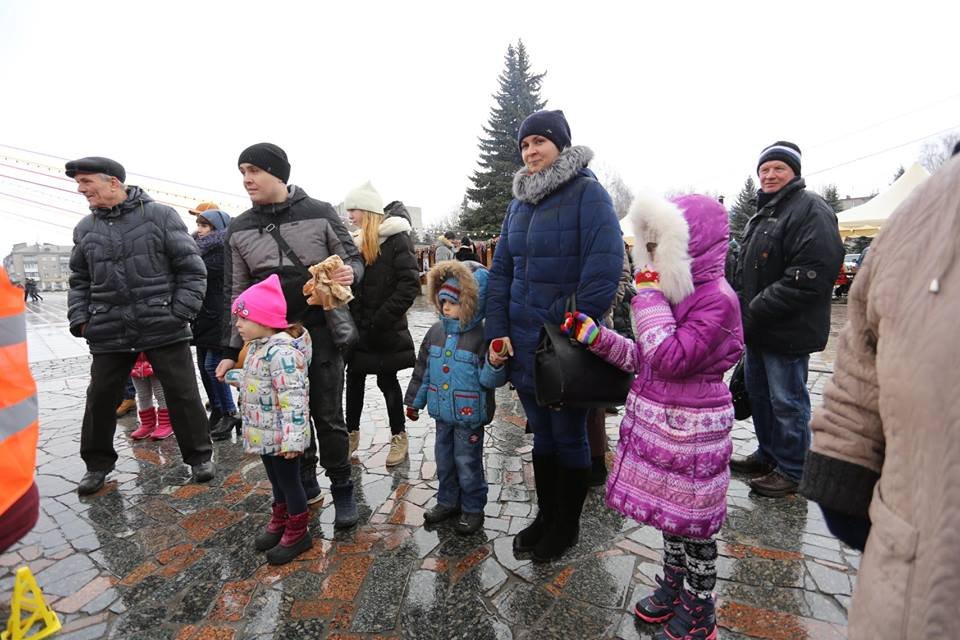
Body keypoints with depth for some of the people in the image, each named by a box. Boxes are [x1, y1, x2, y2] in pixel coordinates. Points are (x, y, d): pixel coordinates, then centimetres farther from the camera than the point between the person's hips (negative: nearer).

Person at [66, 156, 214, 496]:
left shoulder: (160, 215, -3)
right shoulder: (84, 229, 11)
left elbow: (191, 268, -4)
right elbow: (79, 281, 20)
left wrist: (181, 312, -11)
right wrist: (80, 320, 6)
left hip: (163, 328, -4)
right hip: (108, 333, 5)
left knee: (182, 394, 2)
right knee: (100, 398, 12)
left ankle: (199, 456, 19)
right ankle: (97, 462, 33)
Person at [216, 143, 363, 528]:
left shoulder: (319, 214, -3)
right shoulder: (239, 230, 6)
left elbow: (353, 259, 4)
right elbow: (236, 293, 9)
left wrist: (349, 272, -21)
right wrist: (231, 349, 6)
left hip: (320, 332, -3)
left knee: (328, 416, 2)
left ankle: (342, 491, 20)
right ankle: (305, 484, 31)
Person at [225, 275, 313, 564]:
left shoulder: (281, 352, -27)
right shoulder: (259, 346, 6)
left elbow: (294, 399, -31)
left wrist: (292, 439, -32)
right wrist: (234, 377, 31)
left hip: (280, 436, -10)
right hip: (264, 433, 10)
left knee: (289, 481, 8)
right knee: (276, 480, 25)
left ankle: (297, 533, 26)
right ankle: (279, 522, 45)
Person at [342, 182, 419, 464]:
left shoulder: (396, 239, -10)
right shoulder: (356, 240, 10)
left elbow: (410, 285, -17)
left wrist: (380, 319, -18)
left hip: (385, 330, -6)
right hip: (357, 327, 6)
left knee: (387, 380, 5)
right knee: (355, 378, 13)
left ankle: (399, 436, 23)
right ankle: (351, 433, 31)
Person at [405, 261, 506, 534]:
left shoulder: (482, 337, -18)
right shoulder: (436, 333, 1)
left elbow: (490, 380, -16)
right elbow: (423, 370, 11)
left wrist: (496, 365, -37)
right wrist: (414, 401, 16)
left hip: (469, 416, -6)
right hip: (442, 413, 6)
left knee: (468, 463, 9)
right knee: (444, 459, 20)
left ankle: (473, 509, 30)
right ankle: (447, 501, 41)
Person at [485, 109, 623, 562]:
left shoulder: (587, 193, -7)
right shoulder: (519, 203, 13)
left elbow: (604, 267, -17)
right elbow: (501, 271, 10)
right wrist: (497, 332, 1)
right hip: (524, 344, 6)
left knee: (568, 436, 11)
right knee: (541, 435, 18)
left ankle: (567, 525, 32)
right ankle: (545, 516, 38)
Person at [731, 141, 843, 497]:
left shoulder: (810, 210, -12)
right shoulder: (763, 213, 18)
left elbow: (809, 276, -23)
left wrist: (755, 312, -22)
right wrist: (741, 309, 13)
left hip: (787, 332, -10)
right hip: (757, 329, 10)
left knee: (786, 401, 1)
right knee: (758, 391, 18)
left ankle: (792, 471, 17)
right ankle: (769, 455, 35)